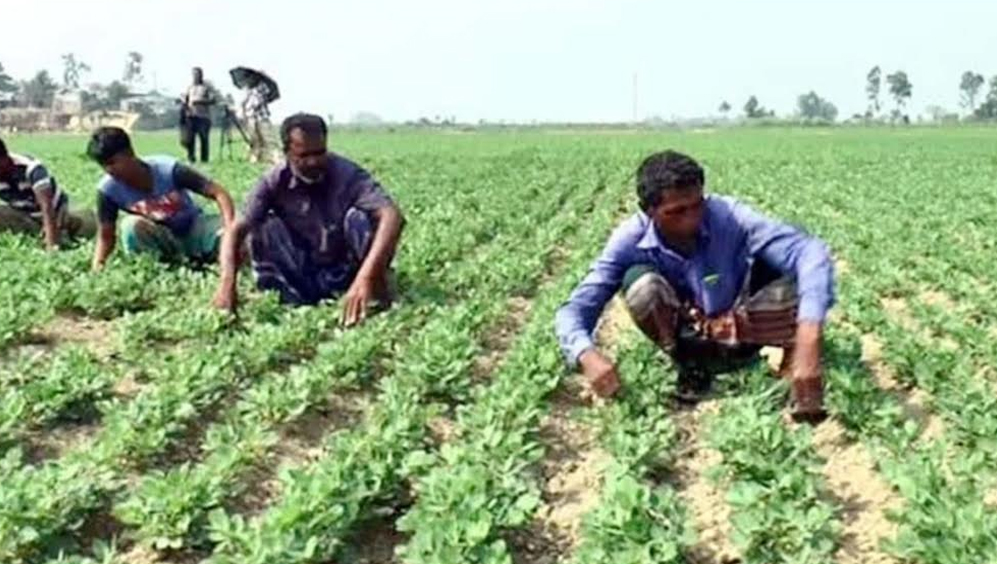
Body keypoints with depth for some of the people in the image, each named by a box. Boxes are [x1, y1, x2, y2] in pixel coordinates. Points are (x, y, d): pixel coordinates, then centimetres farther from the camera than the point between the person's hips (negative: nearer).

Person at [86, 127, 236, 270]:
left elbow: (219, 194, -27)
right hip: (161, 239, 2)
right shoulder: (108, 188, -18)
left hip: (193, 229, -2)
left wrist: (231, 230, -42)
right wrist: (97, 265, -26)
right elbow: (106, 237, -8)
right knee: (131, 225, -31)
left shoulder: (168, 169, -27)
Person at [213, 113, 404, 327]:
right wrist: (228, 282, -39)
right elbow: (237, 230, -18)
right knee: (265, 226, -21)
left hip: (345, 275, -2)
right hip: (301, 278, 3)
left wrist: (365, 278, -48)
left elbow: (392, 217, -35)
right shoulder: (275, 182, -11)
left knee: (359, 217, -28)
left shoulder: (347, 175, -20)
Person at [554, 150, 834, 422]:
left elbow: (810, 252, -37)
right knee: (640, 283, -29)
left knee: (796, 285, -31)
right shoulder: (631, 240, -22)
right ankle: (691, 363, -6)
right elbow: (574, 309, -22)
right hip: (689, 339, 2)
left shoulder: (727, 216, -26)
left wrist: (808, 341, -52)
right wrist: (588, 356, -47)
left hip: (742, 331, -1)